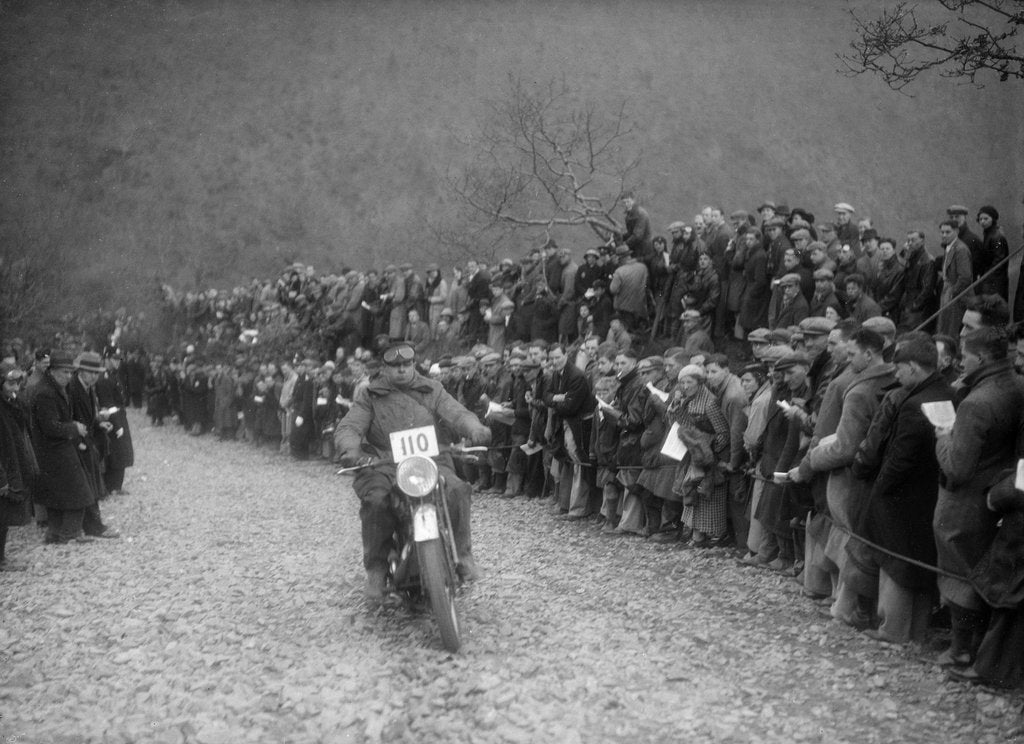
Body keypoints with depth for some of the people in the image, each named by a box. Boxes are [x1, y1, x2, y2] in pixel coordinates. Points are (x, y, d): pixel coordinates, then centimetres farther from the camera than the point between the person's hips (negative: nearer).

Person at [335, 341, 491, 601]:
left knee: (456, 490, -29)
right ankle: (376, 569, -14)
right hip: (383, 465, -1)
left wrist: (475, 428, -24)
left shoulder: (432, 390, 16)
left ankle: (462, 555, -12)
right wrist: (350, 449, -25)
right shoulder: (370, 396, 12)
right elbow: (348, 427, 0)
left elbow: (456, 413, 1)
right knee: (376, 501, -32)